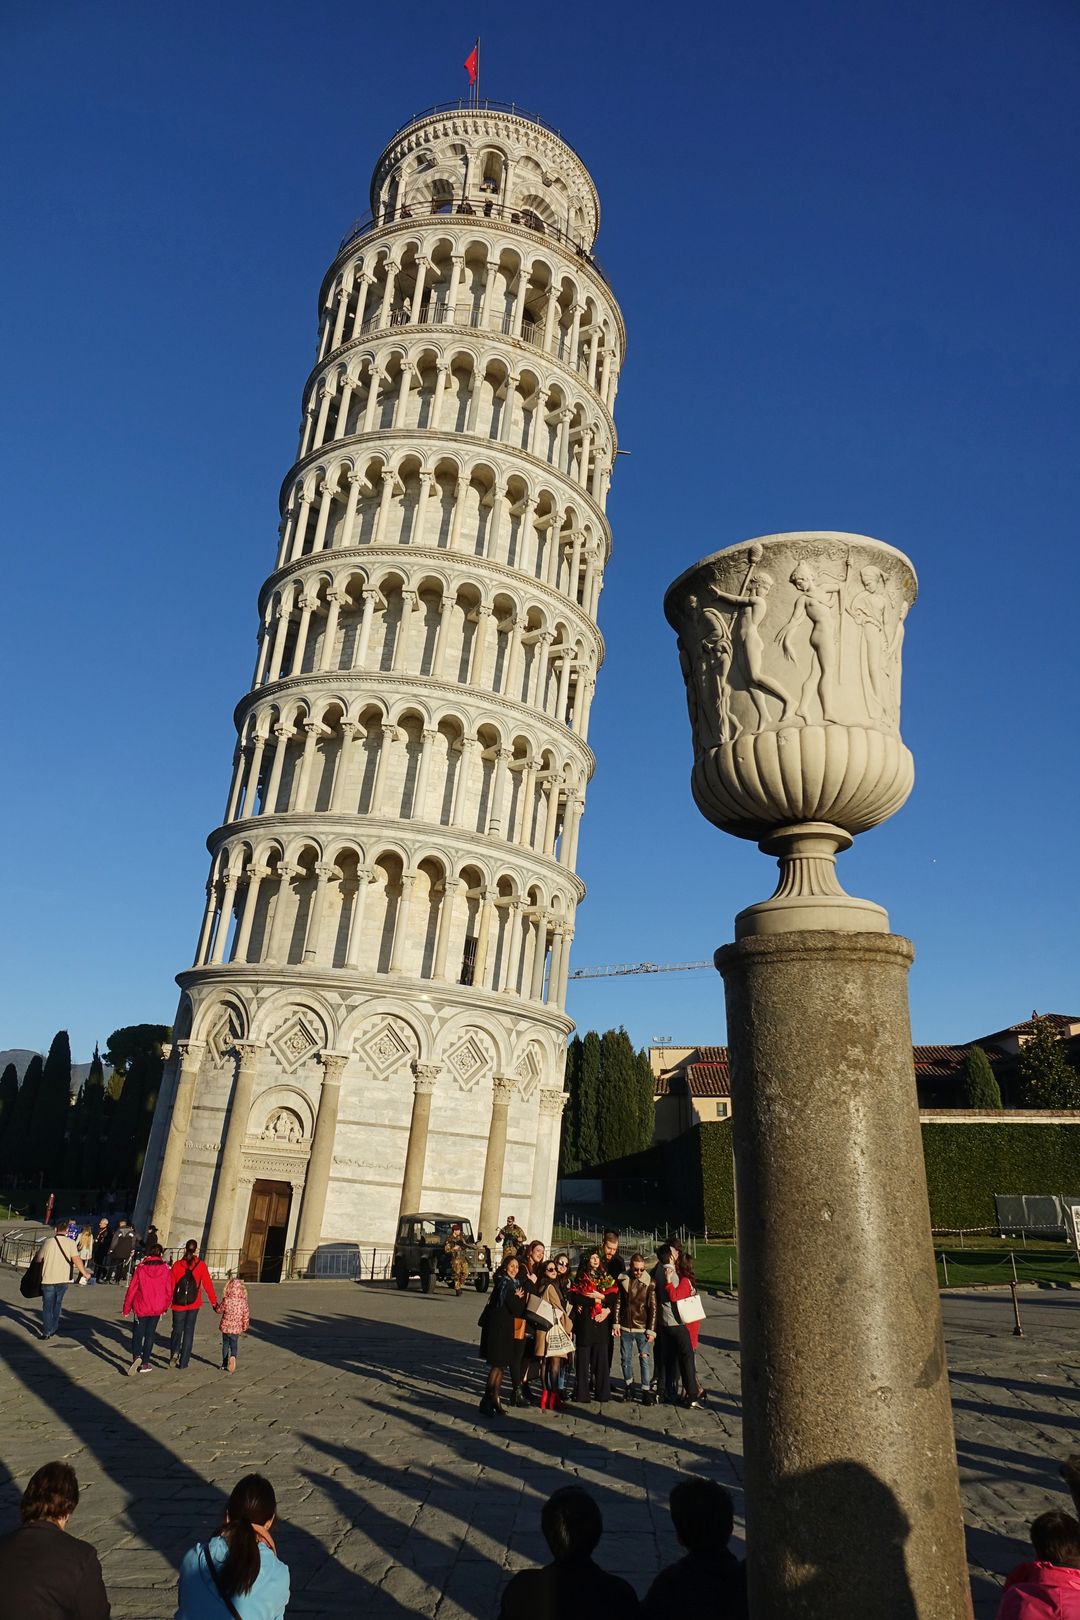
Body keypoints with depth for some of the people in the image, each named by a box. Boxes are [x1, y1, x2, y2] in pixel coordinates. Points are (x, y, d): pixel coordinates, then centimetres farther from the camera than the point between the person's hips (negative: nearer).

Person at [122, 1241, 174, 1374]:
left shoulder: (140, 1268, -10)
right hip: (157, 1308, 2)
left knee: (137, 1334, 9)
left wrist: (126, 1308, 6)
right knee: (149, 1335, 14)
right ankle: (145, 1363, 15)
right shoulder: (166, 1269, -6)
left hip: (140, 1308, -2)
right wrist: (165, 1307, 16)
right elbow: (169, 1290, 0)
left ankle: (137, 1356, -16)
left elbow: (132, 1289, -6)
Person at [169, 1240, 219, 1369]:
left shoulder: (177, 1265, -5)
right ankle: (183, 1362, 12)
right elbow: (207, 1284, -4)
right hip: (194, 1304, 0)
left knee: (177, 1329, 16)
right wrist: (214, 1302, 4)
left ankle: (174, 1351, -10)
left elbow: (171, 1285, -1)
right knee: (189, 1331, 11)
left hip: (178, 1304, 0)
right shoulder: (201, 1265, -6)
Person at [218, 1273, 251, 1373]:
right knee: (234, 1344, 14)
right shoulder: (243, 1302, -11)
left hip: (226, 1326, -1)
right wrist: (245, 1327, 10)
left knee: (225, 1344, 18)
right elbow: (246, 1316, -6)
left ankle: (225, 1364, 21)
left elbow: (219, 1309, -1)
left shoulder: (226, 1300, -16)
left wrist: (216, 1306, 22)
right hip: (237, 1328, 1)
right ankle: (233, 1356, -15)